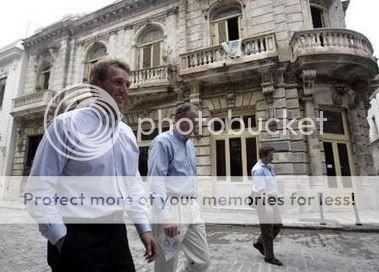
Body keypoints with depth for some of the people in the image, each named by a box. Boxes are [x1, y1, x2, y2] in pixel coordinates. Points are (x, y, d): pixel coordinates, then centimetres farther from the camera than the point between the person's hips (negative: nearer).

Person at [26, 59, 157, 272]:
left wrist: (144, 227, 8)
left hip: (117, 235, 6)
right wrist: (60, 238, -13)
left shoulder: (127, 133, 8)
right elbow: (39, 186, -10)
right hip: (77, 238, -5)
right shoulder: (68, 124, -9)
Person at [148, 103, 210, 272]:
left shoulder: (190, 144, 15)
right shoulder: (163, 142, -11)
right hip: (171, 208, -7)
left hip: (191, 208, 8)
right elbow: (156, 181, -18)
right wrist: (166, 217, -23)